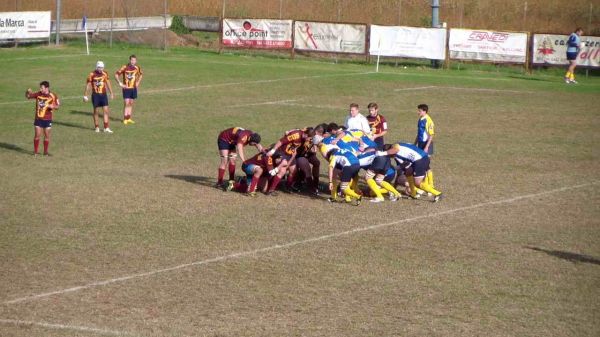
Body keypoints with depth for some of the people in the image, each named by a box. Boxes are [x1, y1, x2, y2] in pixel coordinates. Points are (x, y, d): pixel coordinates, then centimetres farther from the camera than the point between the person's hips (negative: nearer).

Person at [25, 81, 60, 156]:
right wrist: (28, 92, -15)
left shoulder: (53, 96, -7)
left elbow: (57, 106, -2)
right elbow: (28, 96, 7)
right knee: (37, 135, 0)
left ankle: (45, 151, 19)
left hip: (47, 119, -1)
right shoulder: (38, 94, -2)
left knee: (47, 136, 6)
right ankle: (35, 151, 11)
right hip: (38, 119, 1)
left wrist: (52, 106, -24)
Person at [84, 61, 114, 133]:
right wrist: (85, 96, -4)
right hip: (95, 95, -3)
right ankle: (96, 127, 17)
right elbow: (88, 85, -3)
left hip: (103, 94, 3)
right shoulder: (92, 74, -8)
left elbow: (108, 84, 14)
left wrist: (111, 93, 17)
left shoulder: (105, 74, 3)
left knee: (106, 111, -2)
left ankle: (106, 128, 1)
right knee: (96, 111, 5)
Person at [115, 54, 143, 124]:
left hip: (134, 88, 5)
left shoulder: (137, 68, 1)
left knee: (131, 103, 10)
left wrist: (138, 82, 12)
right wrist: (120, 83, -12)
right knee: (126, 103, -9)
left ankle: (129, 118, 18)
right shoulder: (125, 67, -13)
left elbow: (140, 74, 23)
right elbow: (116, 74, -9)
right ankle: (125, 119, -5)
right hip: (126, 88, -5)